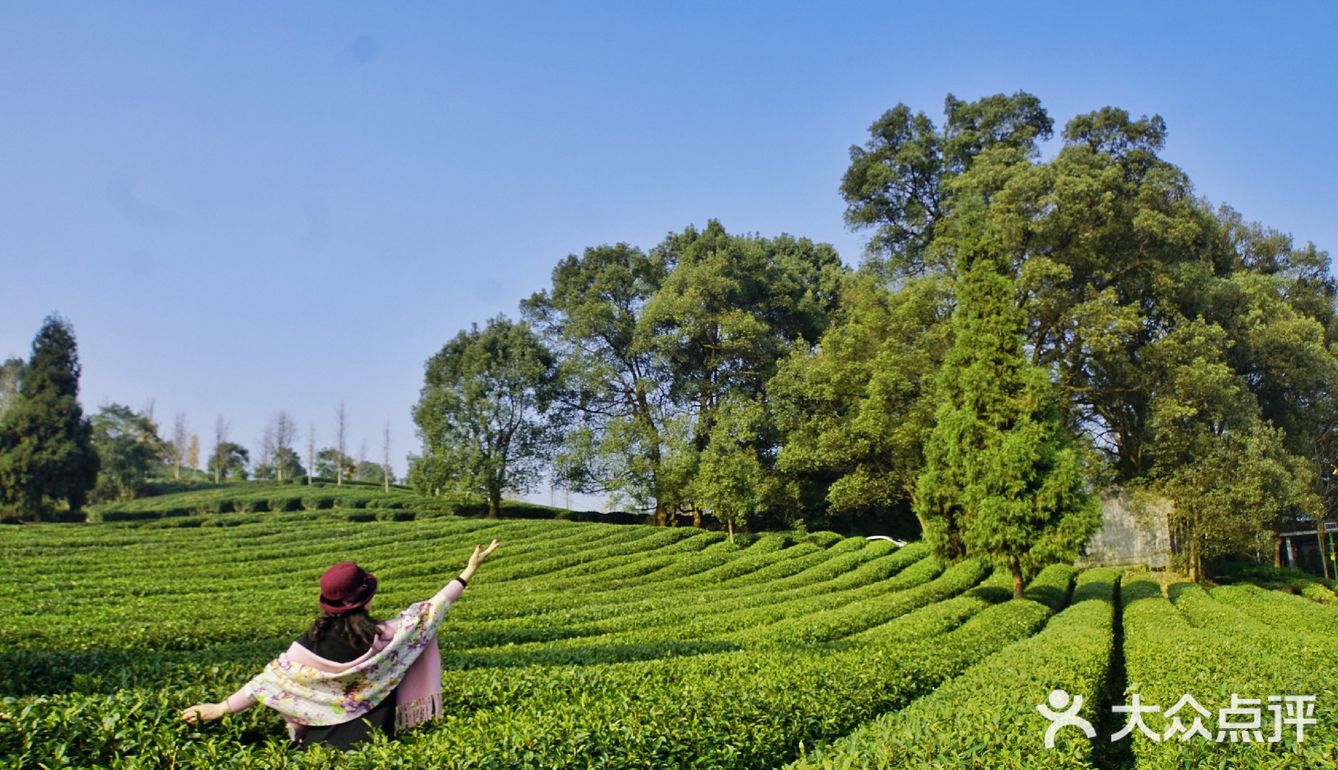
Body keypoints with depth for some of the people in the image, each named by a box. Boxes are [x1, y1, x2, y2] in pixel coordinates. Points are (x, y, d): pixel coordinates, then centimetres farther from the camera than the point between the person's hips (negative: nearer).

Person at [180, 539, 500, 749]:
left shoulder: (312, 642, -15)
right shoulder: (384, 637, -18)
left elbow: (270, 681, -11)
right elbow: (431, 610, -12)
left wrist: (219, 708, -2)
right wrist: (469, 571, -6)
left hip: (323, 741, 3)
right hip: (373, 736, -3)